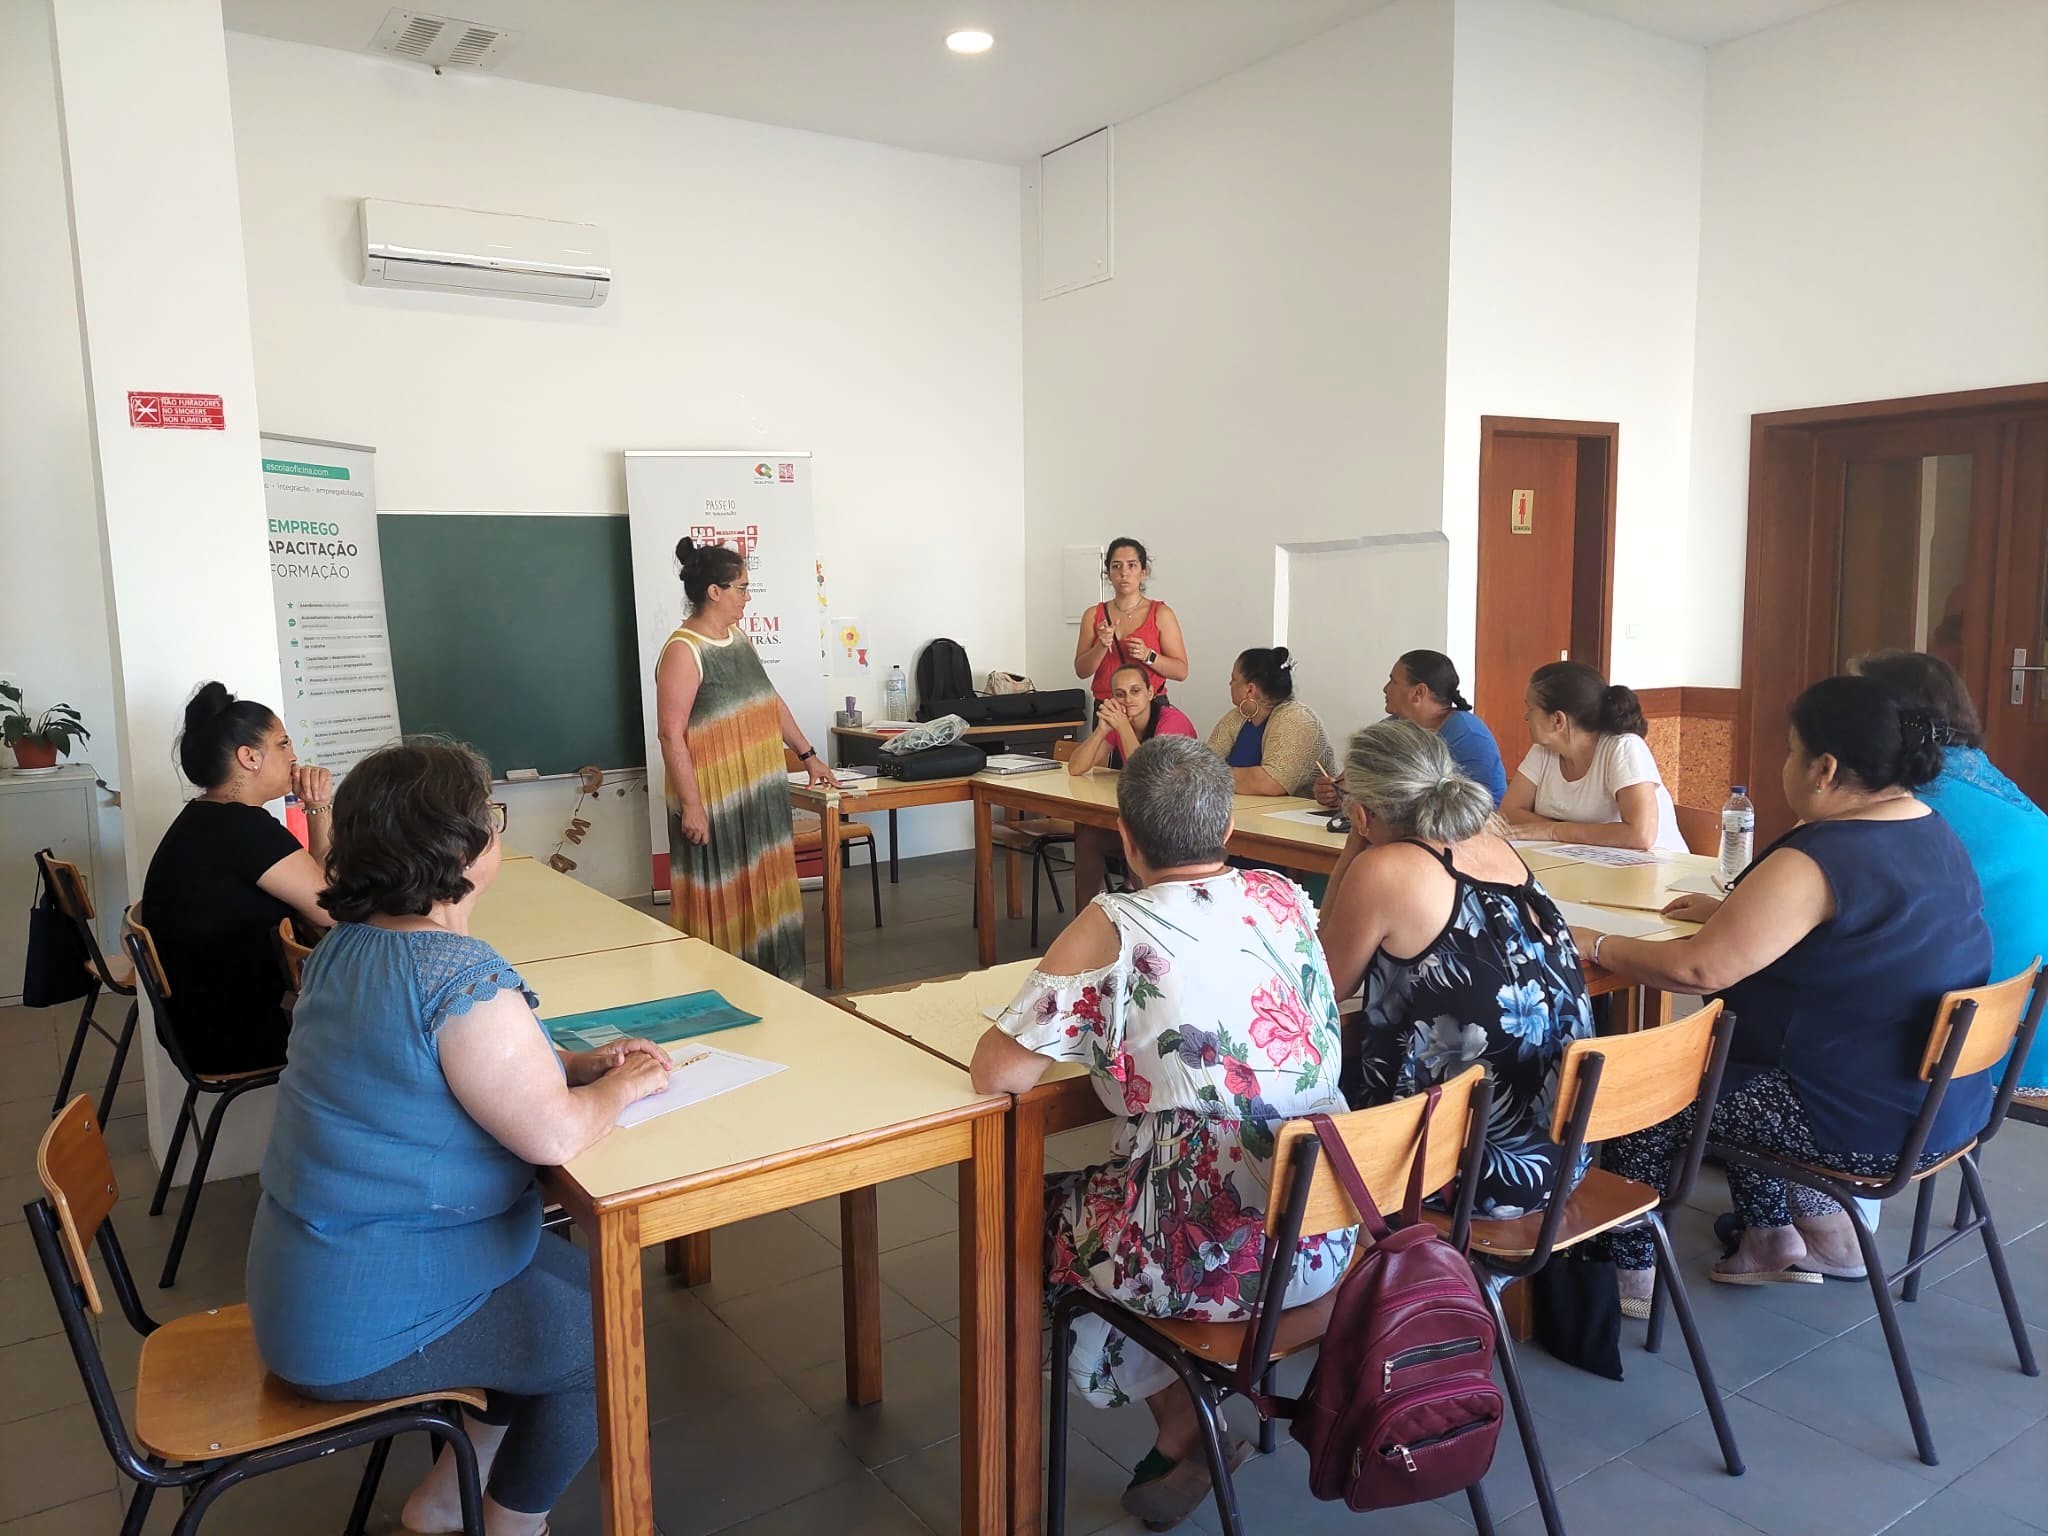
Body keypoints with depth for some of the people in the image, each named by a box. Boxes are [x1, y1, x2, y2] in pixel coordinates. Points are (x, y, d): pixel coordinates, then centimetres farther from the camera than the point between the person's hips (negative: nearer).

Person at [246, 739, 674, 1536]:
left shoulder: (345, 948, 3)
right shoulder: (459, 976, -28)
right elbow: (554, 1134, -30)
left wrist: (579, 1063, 4)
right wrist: (623, 1086, -9)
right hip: (368, 1323, -9)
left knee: (584, 1283, 19)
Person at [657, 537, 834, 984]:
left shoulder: (738, 638, 11)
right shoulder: (684, 651, -15)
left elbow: (773, 702, 20)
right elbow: (671, 734, -18)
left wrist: (807, 755, 20)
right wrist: (690, 805, -20)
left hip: (761, 795, 8)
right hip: (715, 802, -8)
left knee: (765, 894, 14)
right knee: (722, 899, 1)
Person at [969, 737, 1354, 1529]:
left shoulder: (1115, 929, -16)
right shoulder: (1285, 898, 1)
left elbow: (996, 1072, -15)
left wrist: (1079, 1027, 4)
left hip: (1216, 1256, -6)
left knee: (1033, 1212, 22)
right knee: (1092, 1194, 30)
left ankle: (1182, 1430, 28)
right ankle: (1190, 1433, 32)